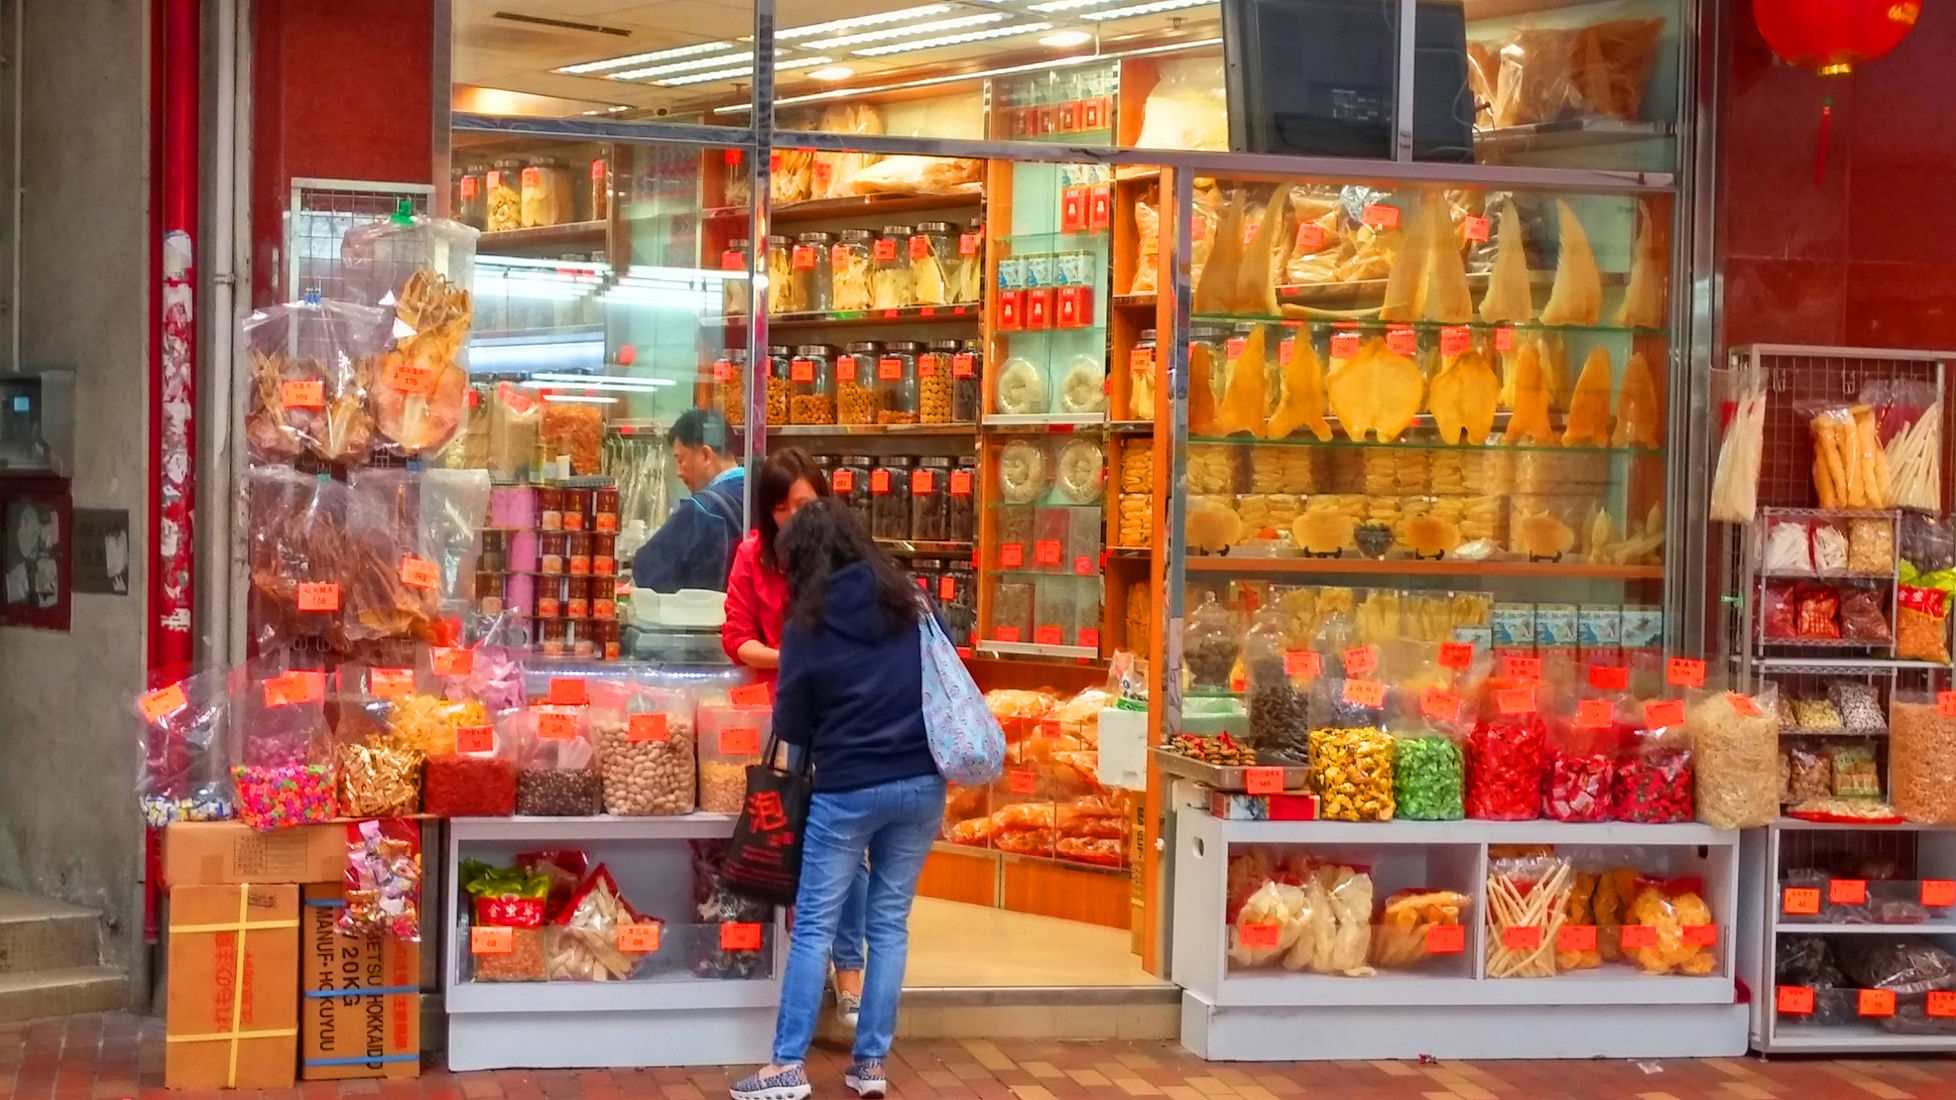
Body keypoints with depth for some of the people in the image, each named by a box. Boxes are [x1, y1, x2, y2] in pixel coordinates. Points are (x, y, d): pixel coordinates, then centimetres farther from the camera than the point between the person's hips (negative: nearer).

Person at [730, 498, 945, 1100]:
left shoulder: (809, 622, -7)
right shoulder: (910, 600, 4)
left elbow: (790, 724, 0)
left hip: (847, 790, -4)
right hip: (921, 784, 4)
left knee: (813, 925, 4)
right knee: (890, 923, 10)